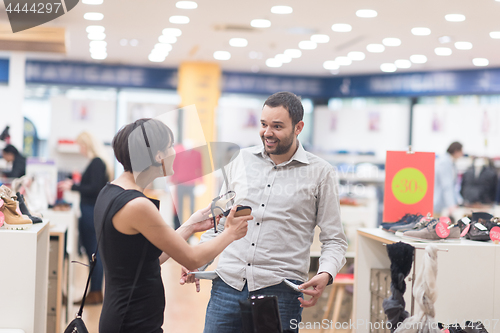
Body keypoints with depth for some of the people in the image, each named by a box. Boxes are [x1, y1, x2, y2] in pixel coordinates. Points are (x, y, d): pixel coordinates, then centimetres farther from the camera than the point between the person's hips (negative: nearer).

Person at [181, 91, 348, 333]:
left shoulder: (320, 174, 0)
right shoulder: (242, 160, 9)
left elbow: (334, 240, 2)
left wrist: (325, 274, -17)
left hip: (280, 291, -3)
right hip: (227, 284, 3)